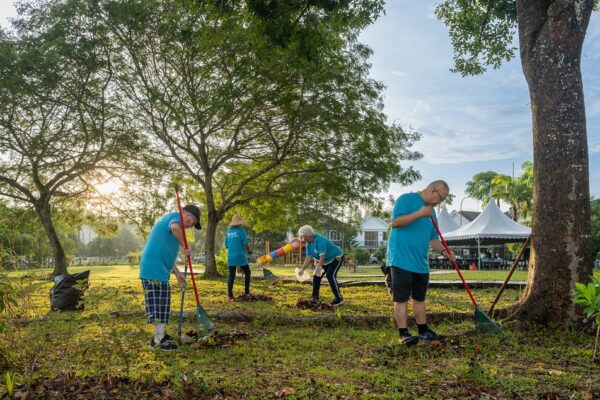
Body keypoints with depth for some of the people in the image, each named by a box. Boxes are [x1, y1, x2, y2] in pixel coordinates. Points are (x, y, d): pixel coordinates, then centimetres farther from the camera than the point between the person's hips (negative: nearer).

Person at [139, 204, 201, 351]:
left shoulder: (169, 218, 25)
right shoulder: (175, 216, -5)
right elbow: (174, 227, -34)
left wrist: (177, 273, 24)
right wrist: (184, 246, -18)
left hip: (155, 268, 10)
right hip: (155, 269, -10)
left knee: (161, 303, 15)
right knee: (159, 303, -6)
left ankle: (160, 334, 23)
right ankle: (159, 340, -2)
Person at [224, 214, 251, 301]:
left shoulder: (228, 232, 8)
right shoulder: (241, 230, -8)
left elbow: (226, 245, 14)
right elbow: (246, 244, -11)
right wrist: (248, 251, 8)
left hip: (231, 256, 4)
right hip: (240, 256, -4)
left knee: (231, 275, 5)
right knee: (247, 272, 13)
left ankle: (230, 296, 1)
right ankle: (246, 292, 11)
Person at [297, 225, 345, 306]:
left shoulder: (320, 240, -31)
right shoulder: (309, 243, -5)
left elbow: (322, 256, -34)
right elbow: (309, 257, -9)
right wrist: (303, 269, -17)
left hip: (336, 258, -9)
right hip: (327, 261, 9)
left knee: (330, 275, -24)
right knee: (316, 276, 7)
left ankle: (339, 299, -20)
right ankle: (315, 297, 21)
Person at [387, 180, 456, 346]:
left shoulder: (431, 211, 18)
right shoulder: (406, 199, -7)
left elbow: (433, 238, 16)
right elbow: (395, 222, -19)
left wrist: (444, 250, -3)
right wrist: (419, 213, -22)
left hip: (421, 262, 9)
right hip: (401, 260, -8)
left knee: (419, 298, 15)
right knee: (401, 298, -3)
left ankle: (424, 332, 25)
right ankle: (403, 334, 2)